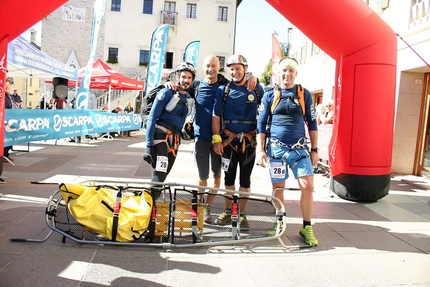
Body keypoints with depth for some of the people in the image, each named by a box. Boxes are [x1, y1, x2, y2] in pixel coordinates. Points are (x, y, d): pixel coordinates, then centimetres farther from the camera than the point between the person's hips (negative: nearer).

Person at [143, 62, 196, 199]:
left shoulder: (189, 99, 12)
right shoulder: (167, 92, -5)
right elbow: (152, 118, -9)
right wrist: (149, 145, -16)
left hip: (174, 140, 6)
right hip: (160, 136, -6)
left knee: (163, 176, 10)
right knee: (159, 175, -18)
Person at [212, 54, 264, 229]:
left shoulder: (256, 89, 3)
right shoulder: (223, 90, 2)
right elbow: (216, 116, 1)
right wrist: (216, 139, -7)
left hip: (248, 141, 0)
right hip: (228, 140, 1)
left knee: (245, 179, 7)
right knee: (229, 177, 10)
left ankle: (242, 215, 19)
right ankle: (228, 212, 24)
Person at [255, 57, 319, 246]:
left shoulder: (304, 94, 5)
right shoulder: (270, 95, 3)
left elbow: (312, 123, 8)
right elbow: (261, 123, 3)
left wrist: (314, 149, 6)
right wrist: (260, 149, -4)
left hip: (300, 148, 1)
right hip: (276, 148, 0)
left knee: (308, 186, -8)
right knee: (278, 188, 8)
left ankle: (307, 227, 9)